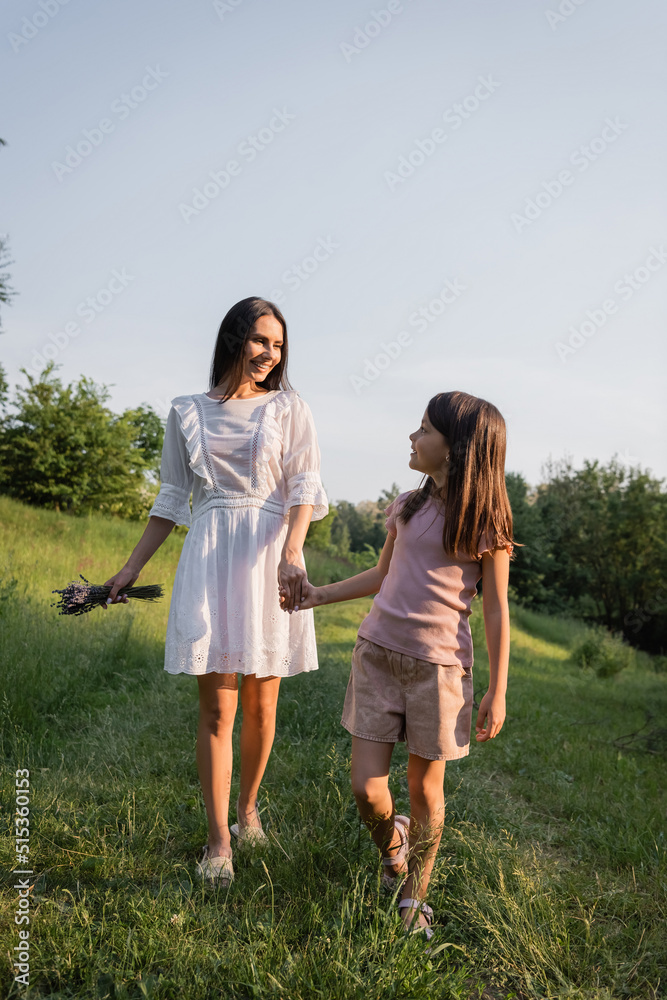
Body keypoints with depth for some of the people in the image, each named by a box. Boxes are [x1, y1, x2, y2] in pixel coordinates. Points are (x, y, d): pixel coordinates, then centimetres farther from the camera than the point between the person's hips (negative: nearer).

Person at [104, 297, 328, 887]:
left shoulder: (290, 409, 8)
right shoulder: (188, 413, 12)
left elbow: (304, 488, -2)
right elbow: (172, 500, 16)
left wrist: (291, 552, -19)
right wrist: (131, 569, 13)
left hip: (271, 555, 0)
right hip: (211, 556, 0)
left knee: (261, 703, 7)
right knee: (216, 707, -2)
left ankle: (247, 811, 29)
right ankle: (218, 844, 7)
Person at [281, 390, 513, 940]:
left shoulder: (486, 523, -6)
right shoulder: (406, 505, 7)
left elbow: (497, 612, -3)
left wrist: (497, 692, -4)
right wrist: (318, 595, 17)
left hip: (439, 666, -3)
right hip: (378, 652, 4)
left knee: (426, 788, 9)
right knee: (366, 789, 2)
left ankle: (415, 897, 32)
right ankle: (392, 845, 37)